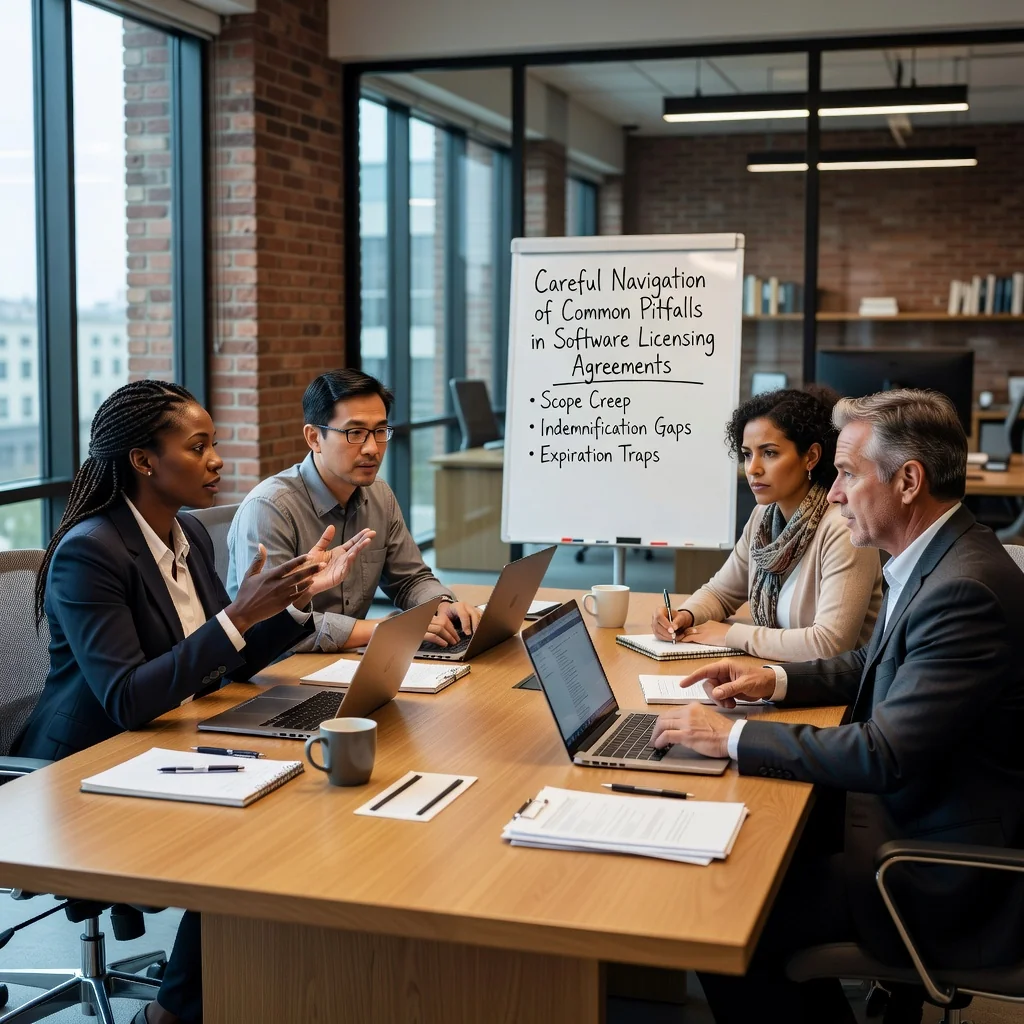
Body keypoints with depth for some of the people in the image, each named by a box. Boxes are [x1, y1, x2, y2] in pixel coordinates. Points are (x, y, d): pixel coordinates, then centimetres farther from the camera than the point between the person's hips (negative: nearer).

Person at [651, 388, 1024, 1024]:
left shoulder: (965, 590, -26)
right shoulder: (936, 561, 5)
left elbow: (884, 755, -28)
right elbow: (876, 665, 21)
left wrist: (733, 737, -20)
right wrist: (776, 680, 6)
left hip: (945, 882, -10)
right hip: (909, 809, 10)